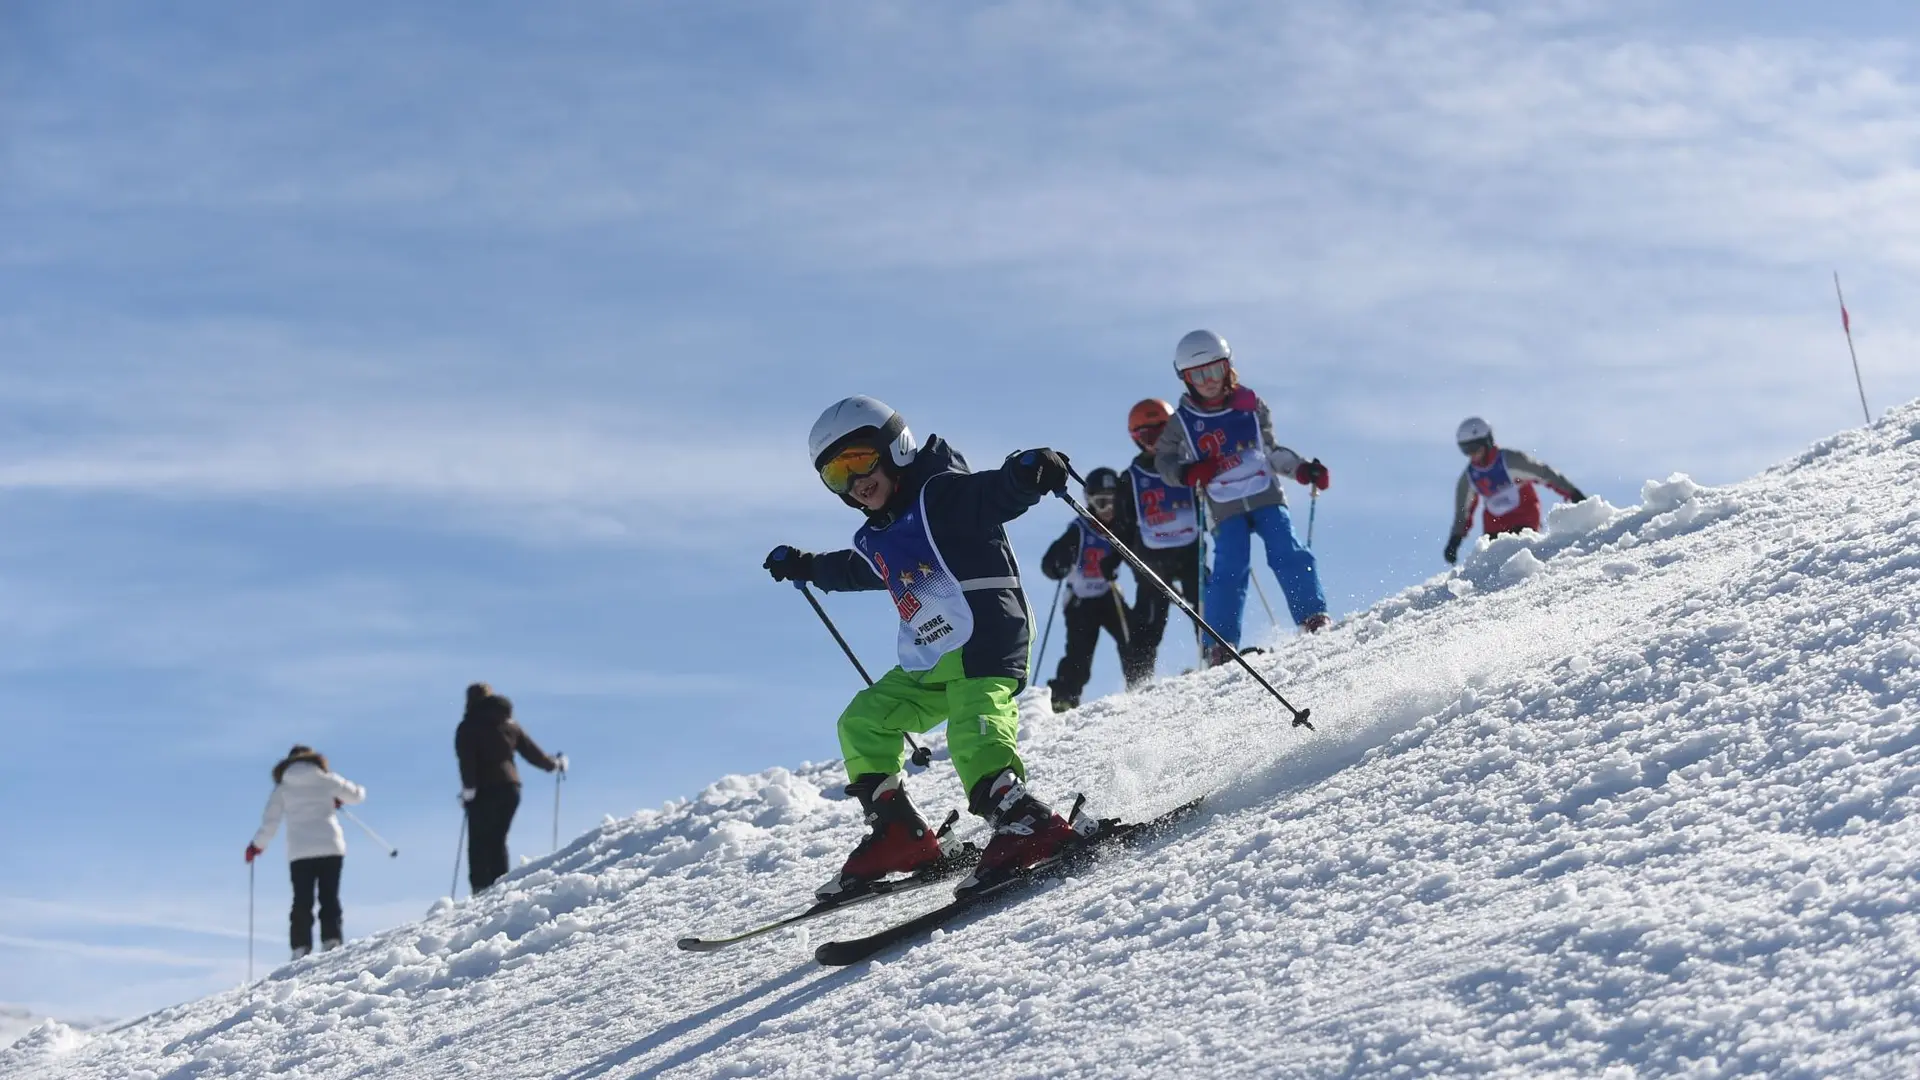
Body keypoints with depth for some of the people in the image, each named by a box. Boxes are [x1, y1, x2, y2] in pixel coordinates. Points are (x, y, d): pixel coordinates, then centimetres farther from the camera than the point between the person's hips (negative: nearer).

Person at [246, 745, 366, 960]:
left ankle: (301, 949, -8)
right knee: (329, 898, 3)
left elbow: (269, 821, 5)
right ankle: (331, 942, -12)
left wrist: (257, 846, 19)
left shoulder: (282, 787, 8)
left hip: (300, 852, 0)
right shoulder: (327, 779, 6)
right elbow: (357, 795, 14)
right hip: (330, 847, 0)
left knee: (302, 902, 2)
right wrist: (339, 799, 35)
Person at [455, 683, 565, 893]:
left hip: (484, 791, -5)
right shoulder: (510, 725, 12)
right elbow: (532, 751, 15)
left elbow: (466, 760, -14)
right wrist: (555, 764, 29)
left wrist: (468, 787, -20)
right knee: (497, 841, 13)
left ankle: (481, 890, -11)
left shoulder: (468, 727, -1)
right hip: (510, 787, 5)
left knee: (479, 843, -2)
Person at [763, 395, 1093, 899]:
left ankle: (1027, 825, -37)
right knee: (861, 722, 11)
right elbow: (855, 572, 41)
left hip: (988, 640, -10)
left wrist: (1028, 470, -47)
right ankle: (899, 834, 13)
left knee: (975, 734, -30)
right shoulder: (875, 541, 18)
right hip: (929, 668, 10)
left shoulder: (942, 494, -7)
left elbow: (997, 492, -26)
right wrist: (805, 567, 53)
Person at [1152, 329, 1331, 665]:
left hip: (1266, 497, 2)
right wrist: (1187, 473, -9)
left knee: (1288, 556, -14)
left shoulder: (1251, 406, 8)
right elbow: (1162, 459, 12)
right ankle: (1221, 645, -13)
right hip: (1226, 510, -2)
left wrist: (1303, 469, 3)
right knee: (1230, 571, -15)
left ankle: (1315, 619, -9)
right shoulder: (1182, 422, 3)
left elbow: (1271, 451, 17)